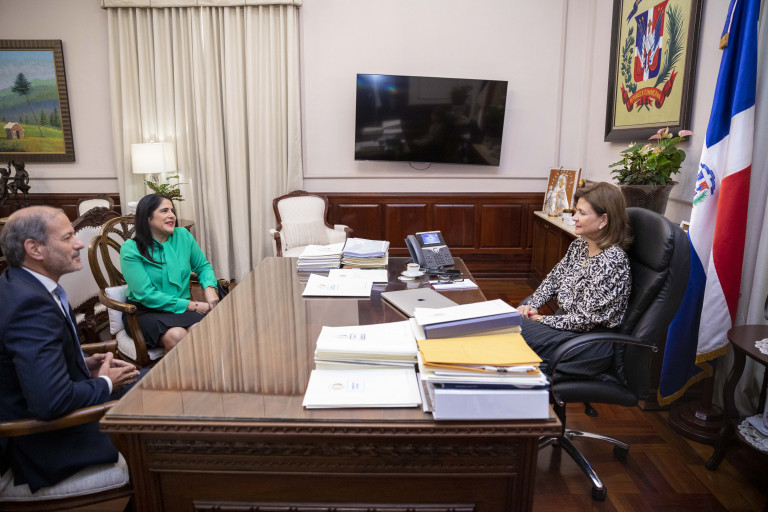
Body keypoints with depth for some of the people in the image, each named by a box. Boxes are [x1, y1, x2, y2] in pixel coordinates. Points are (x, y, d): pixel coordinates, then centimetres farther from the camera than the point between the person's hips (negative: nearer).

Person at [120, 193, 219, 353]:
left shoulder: (183, 236, 6)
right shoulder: (130, 249, -7)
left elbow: (203, 266, 17)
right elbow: (146, 295, -13)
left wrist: (210, 288, -7)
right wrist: (192, 305, -18)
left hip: (183, 307, 3)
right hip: (146, 312, -3)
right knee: (176, 335, -34)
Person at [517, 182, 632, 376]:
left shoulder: (612, 262, -25)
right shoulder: (580, 244, 1)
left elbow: (586, 319, -23)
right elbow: (554, 278, 14)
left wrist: (542, 319, -14)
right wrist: (531, 306, -2)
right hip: (565, 322, 8)